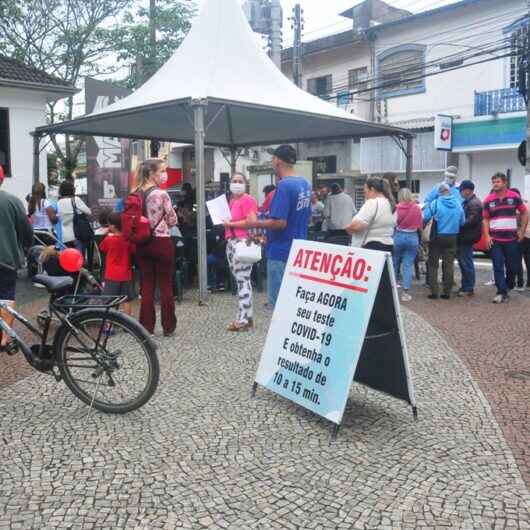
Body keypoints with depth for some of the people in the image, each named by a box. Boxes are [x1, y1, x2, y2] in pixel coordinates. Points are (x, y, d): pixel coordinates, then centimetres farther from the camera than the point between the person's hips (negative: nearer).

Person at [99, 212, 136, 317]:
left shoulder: (109, 239, -12)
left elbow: (102, 248, 6)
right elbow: (133, 251, 8)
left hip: (112, 275, -3)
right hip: (126, 275, 3)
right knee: (126, 300, 7)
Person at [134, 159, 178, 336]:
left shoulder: (135, 193, 4)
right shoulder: (161, 194, -13)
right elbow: (173, 221, -6)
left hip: (142, 243, 6)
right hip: (161, 242, -6)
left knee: (147, 285, 10)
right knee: (166, 285, 5)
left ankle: (146, 326, 14)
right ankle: (168, 326, 12)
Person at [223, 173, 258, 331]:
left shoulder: (248, 200, -9)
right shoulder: (232, 201, 19)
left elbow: (252, 222, -21)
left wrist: (230, 224, -13)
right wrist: (224, 221, 13)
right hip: (231, 242, 10)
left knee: (243, 280, -9)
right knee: (239, 280, 11)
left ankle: (244, 319, -5)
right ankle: (246, 316, 17)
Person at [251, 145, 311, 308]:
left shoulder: (284, 186, -19)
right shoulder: (305, 184, 9)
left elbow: (279, 222, -25)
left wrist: (257, 223, -9)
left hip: (282, 251, -9)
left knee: (279, 299, -1)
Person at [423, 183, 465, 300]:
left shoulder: (435, 203, -11)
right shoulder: (458, 204, -1)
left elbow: (424, 218, -15)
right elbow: (462, 222, 4)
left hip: (437, 237, -3)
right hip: (452, 238, 3)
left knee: (433, 265, 6)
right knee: (449, 265, 10)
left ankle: (434, 292, 2)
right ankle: (447, 292, 11)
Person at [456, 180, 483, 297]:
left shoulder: (474, 203, -15)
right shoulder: (467, 202, 17)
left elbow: (471, 220, -23)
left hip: (467, 238, -10)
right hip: (463, 237, 10)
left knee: (467, 263, -5)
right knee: (463, 262, 15)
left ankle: (469, 289, 2)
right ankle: (465, 287, 23)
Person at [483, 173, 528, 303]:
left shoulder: (514, 197, 0)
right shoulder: (488, 200, 2)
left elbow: (524, 213, 9)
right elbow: (486, 219, 7)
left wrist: (522, 231, 3)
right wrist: (487, 236, -5)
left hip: (511, 238, 0)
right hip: (495, 240, 0)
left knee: (513, 266, 8)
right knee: (498, 267, -3)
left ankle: (508, 285, 34)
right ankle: (502, 293, 1)